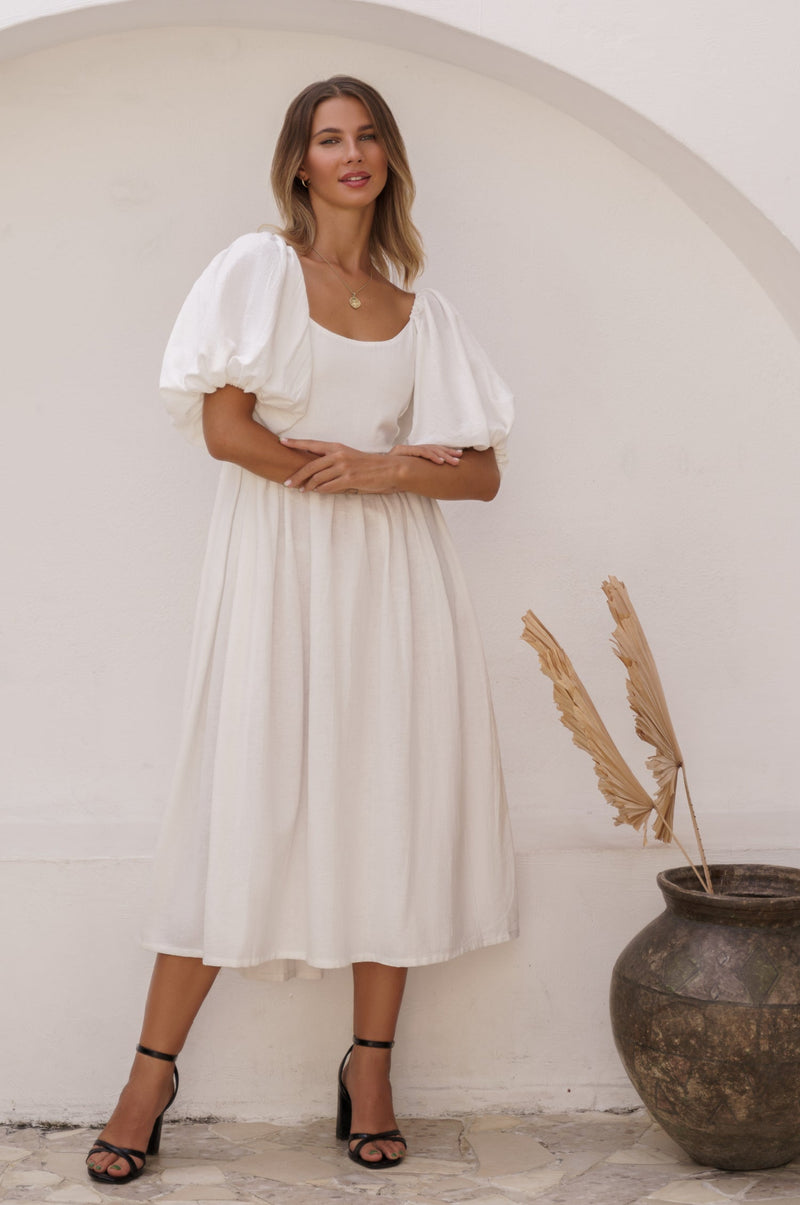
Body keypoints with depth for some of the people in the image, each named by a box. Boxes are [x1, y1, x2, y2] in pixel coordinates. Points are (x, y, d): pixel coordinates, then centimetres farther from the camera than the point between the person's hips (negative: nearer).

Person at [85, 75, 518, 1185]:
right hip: (278, 564, -3)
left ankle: (371, 1069, 12)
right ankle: (153, 1072, 6)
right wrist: (377, 460, -6)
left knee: (391, 802, 1)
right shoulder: (258, 268, 5)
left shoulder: (420, 310, 15)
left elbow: (481, 472, 9)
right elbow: (224, 427, -6)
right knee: (245, 801, -5)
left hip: (393, 575, 4)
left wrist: (380, 470, -9)